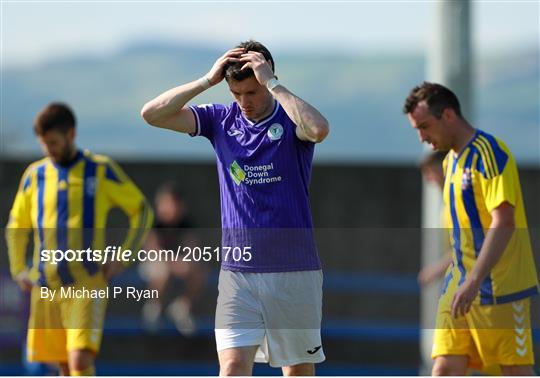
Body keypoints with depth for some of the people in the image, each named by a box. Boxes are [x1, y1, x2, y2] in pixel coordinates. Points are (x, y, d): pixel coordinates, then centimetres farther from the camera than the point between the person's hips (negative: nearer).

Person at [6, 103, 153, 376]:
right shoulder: (35, 175, 10)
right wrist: (18, 270, 8)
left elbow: (142, 211, 6)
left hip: (87, 284, -4)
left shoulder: (101, 170, 1)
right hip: (46, 286, 4)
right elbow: (16, 227, 22)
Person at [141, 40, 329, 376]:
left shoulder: (291, 120, -5)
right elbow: (152, 114, -2)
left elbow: (319, 129, -30)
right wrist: (208, 80, -9)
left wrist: (271, 82, -22)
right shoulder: (221, 120, 5)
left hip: (294, 271, -2)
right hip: (237, 270, 2)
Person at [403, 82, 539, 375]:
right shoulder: (451, 161, 15)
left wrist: (474, 281, -28)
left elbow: (504, 224, -21)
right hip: (461, 285, 8)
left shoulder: (489, 153, -13)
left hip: (499, 286, -8)